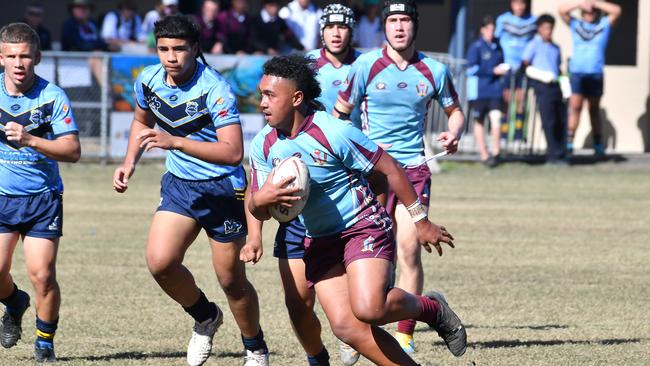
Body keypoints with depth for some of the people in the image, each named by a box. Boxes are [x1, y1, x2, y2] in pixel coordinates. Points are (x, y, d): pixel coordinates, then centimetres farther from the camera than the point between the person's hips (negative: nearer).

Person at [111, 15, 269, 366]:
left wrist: (176, 142, -39)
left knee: (231, 280, 0)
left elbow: (233, 152, -32)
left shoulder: (215, 90, -23)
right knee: (160, 262, -13)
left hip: (222, 188, -5)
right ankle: (205, 317, 16)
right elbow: (141, 120, 21)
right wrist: (129, 163, 8)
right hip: (179, 183, 5)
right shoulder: (148, 81, -3)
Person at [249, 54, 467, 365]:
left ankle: (432, 310, 4)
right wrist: (260, 200, -21)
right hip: (320, 241, 6)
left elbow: (389, 168, -11)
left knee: (368, 309, -27)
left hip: (364, 226, -6)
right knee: (345, 326, -11)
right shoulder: (263, 145, -2)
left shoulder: (334, 132, -19)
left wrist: (420, 220, -7)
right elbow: (259, 212, 5)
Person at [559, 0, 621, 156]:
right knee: (575, 107, -8)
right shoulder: (575, 24, 13)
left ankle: (598, 144, 8)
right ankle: (569, 142, -11)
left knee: (594, 109, 6)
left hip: (595, 73, 0)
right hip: (577, 73, 0)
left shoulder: (604, 25, 11)